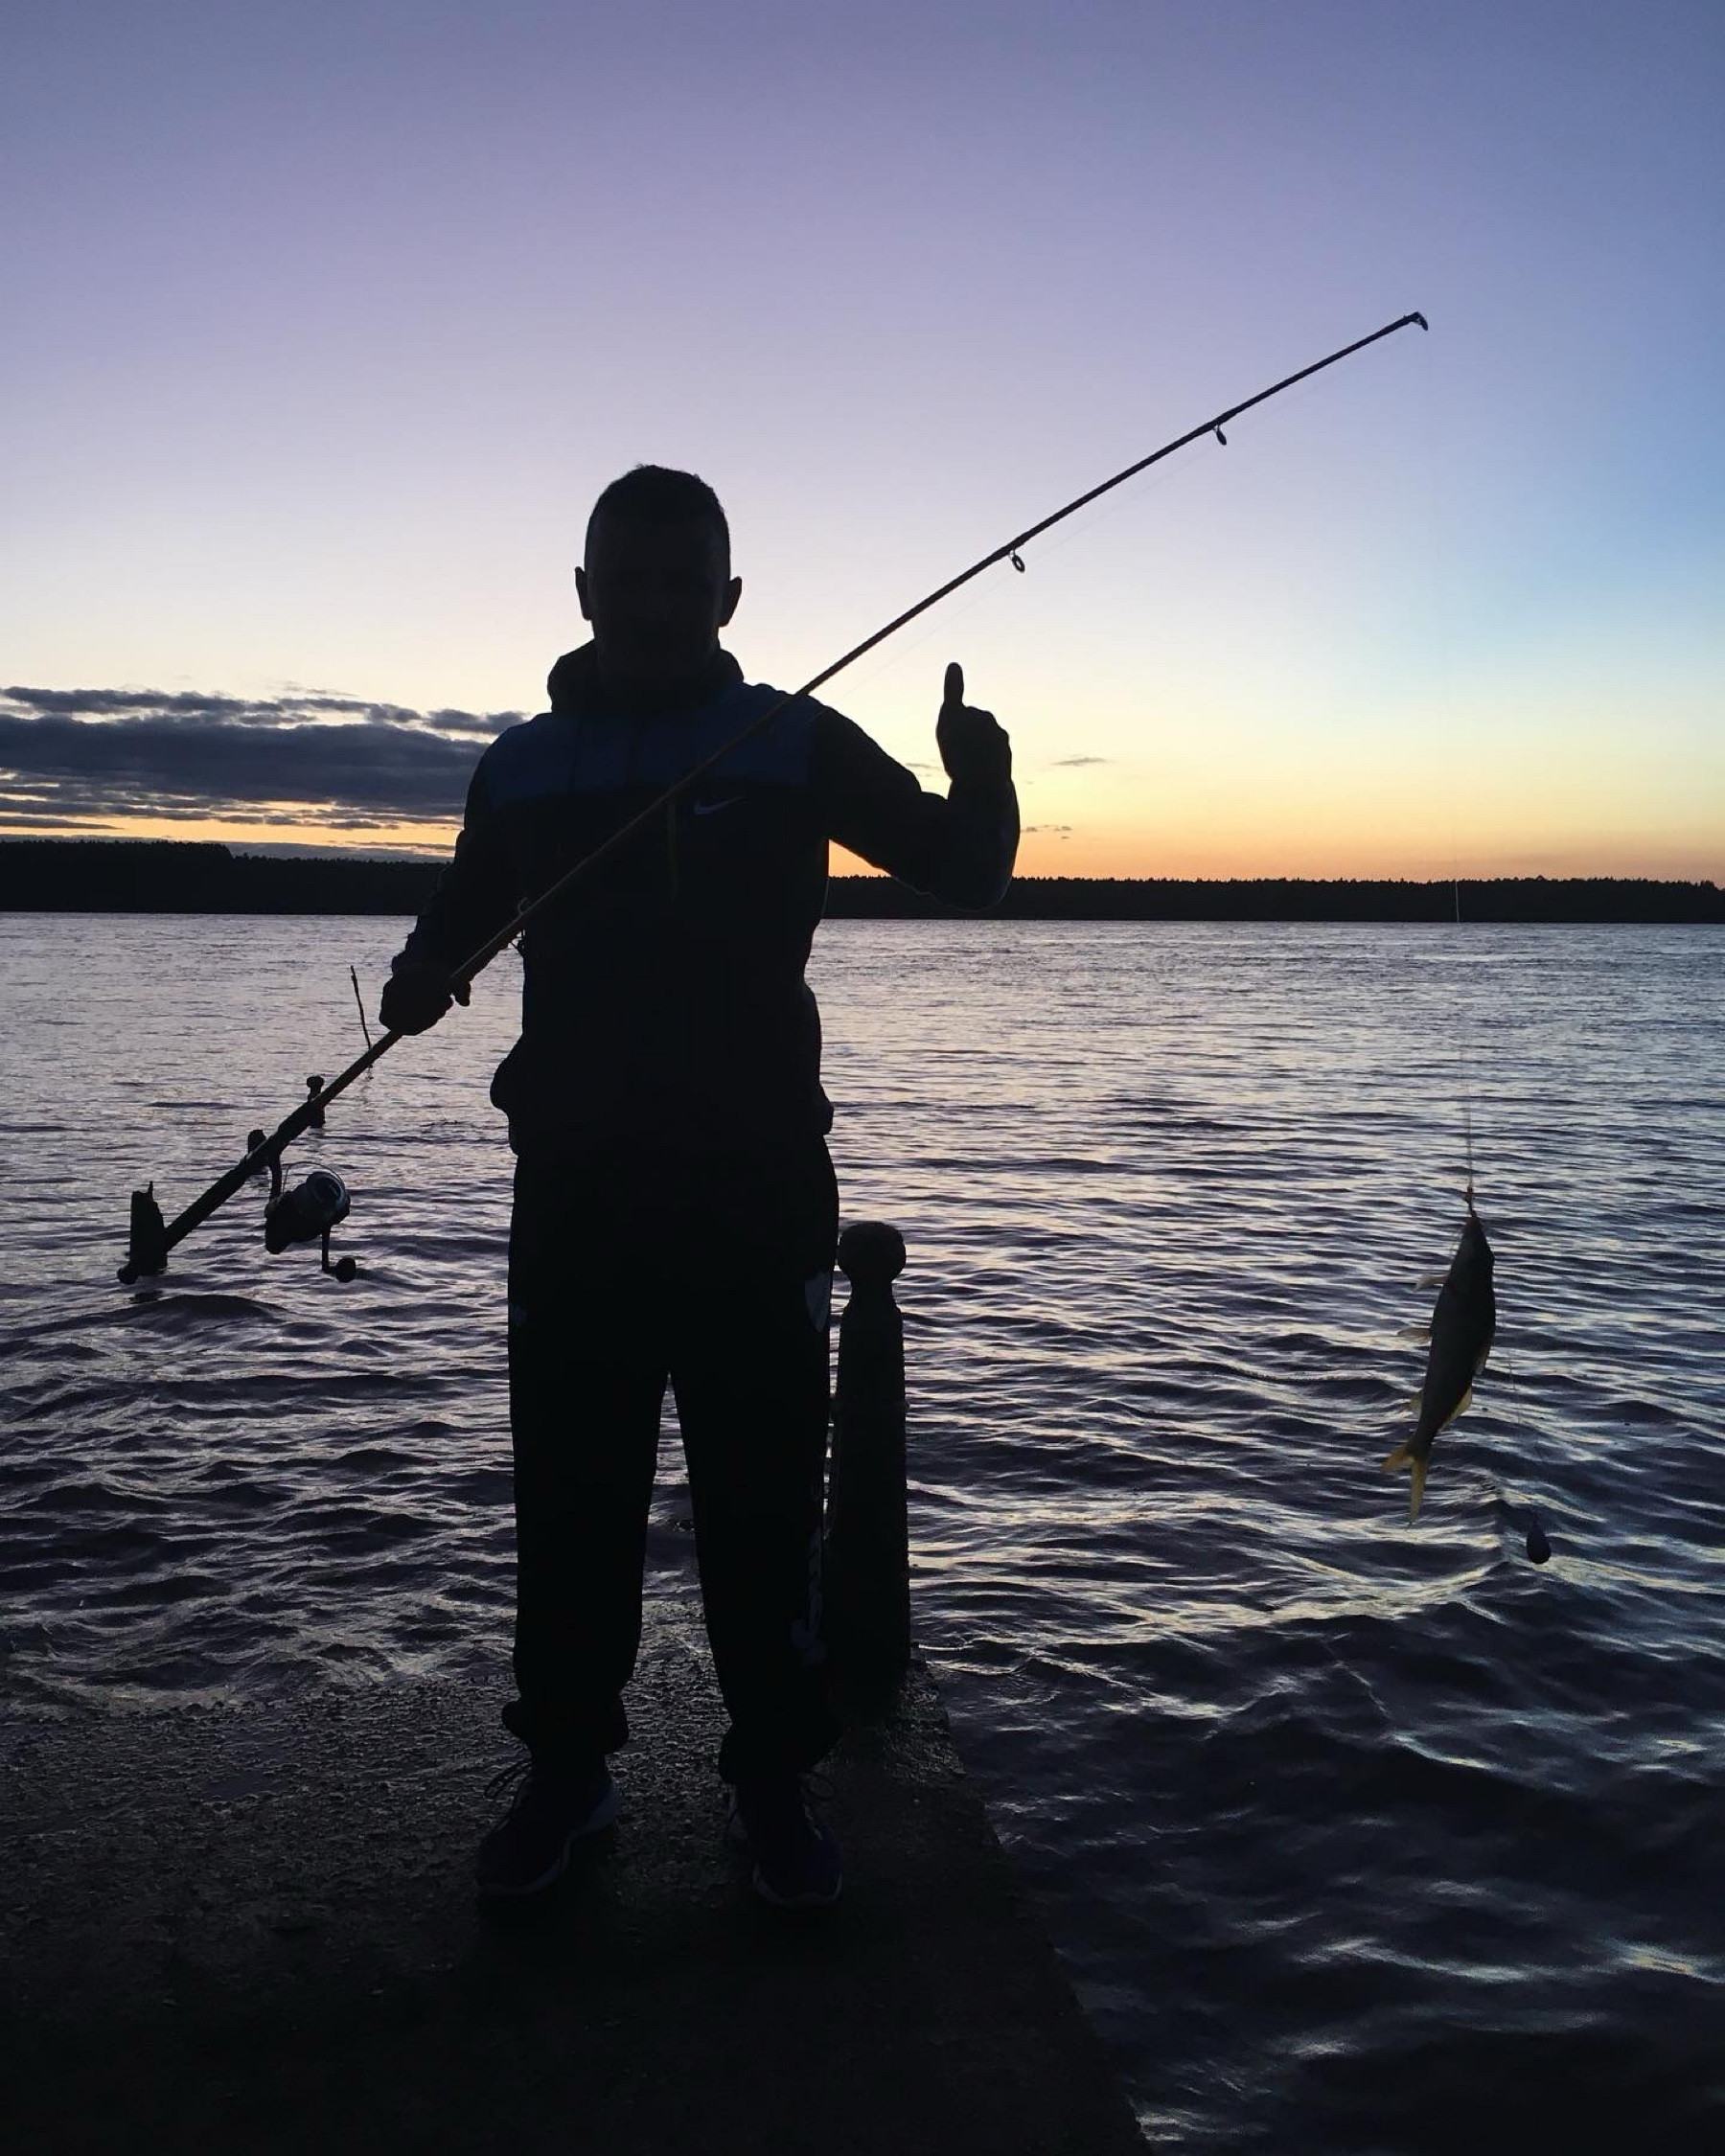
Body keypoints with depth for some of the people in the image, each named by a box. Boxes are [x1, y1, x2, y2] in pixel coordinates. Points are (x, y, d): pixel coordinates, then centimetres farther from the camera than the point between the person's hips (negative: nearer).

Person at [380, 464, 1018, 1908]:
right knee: (571, 1491, 8)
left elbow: (962, 868, 3)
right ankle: (566, 1766, 25)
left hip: (757, 1189, -2)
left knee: (765, 1494, 4)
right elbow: (459, 919, 19)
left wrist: (981, 785, -20)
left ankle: (774, 1779, 20)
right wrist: (419, 978, -5)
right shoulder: (524, 764, 10)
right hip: (576, 1185, 2)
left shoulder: (796, 741, 4)